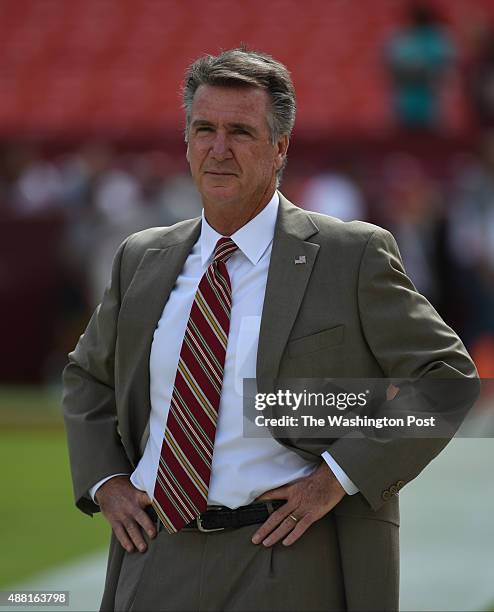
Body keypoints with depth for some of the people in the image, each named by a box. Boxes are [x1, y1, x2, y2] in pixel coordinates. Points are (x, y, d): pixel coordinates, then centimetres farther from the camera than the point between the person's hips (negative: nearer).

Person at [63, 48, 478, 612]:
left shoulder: (354, 256, -4)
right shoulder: (141, 260, 11)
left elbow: (446, 375, -6)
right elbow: (87, 376, 24)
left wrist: (337, 476, -13)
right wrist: (104, 481, 7)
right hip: (156, 561, 4)